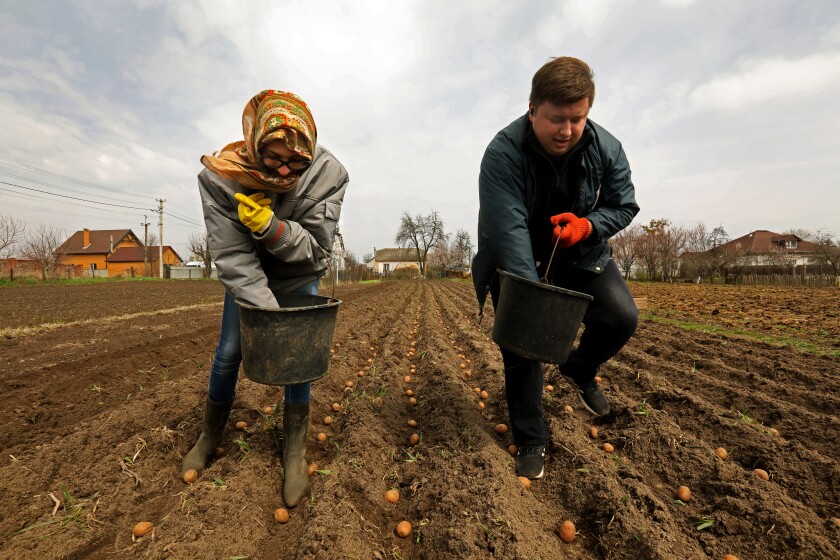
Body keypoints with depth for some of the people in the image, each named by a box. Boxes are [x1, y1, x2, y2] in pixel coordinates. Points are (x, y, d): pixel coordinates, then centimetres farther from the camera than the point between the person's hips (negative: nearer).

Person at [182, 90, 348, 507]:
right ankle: (210, 435, 31)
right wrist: (268, 314, -35)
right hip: (246, 274, 1)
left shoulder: (327, 174, -29)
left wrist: (271, 226, -41)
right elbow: (232, 256, -28)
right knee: (229, 352, 3)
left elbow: (316, 247, -24)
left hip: (299, 275, 0)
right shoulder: (221, 176, -28)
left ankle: (294, 453, 11)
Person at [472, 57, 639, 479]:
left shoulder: (606, 149, -11)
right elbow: (509, 230, -33)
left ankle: (579, 369, 21)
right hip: (516, 260, -3)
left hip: (579, 253, 4)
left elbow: (624, 206, 1)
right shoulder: (503, 154, -26)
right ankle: (530, 442, 14)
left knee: (622, 318, -13)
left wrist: (588, 225, -22)